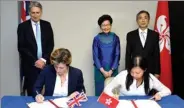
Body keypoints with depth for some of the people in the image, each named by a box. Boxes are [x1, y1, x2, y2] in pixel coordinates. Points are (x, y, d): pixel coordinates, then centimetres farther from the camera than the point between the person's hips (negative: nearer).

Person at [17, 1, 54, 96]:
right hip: (30, 65, -2)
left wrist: (44, 59, -8)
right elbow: (21, 47, -5)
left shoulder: (47, 25, 7)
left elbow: (51, 44, 5)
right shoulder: (22, 26, 0)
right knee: (32, 92, 1)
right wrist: (34, 61, -11)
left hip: (45, 63, 2)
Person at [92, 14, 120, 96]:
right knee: (100, 91, 4)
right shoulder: (97, 39, -1)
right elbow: (95, 56, -2)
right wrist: (103, 70, -9)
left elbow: (117, 55, 0)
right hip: (100, 70, -1)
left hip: (113, 70, 1)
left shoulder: (115, 38, 1)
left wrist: (111, 70, -8)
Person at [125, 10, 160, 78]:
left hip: (150, 71, 1)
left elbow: (157, 54, 5)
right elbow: (128, 55, 4)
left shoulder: (155, 35, 5)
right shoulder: (130, 35, 4)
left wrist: (157, 72, 1)